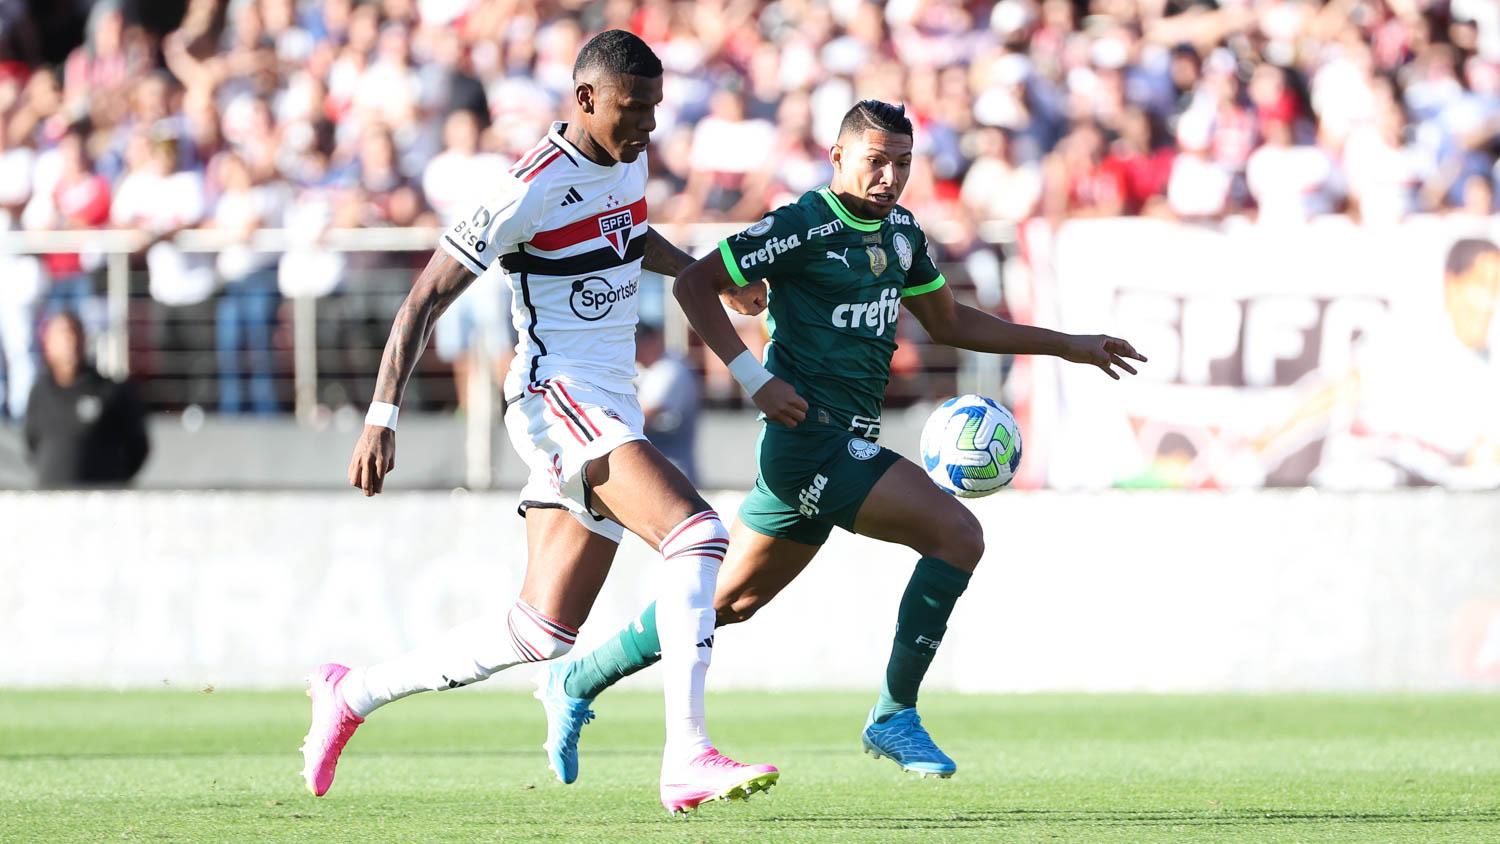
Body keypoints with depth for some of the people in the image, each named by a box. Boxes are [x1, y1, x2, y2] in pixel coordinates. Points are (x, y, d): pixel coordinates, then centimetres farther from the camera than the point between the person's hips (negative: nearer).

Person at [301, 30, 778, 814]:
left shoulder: (629, 161, 10)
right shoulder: (535, 188, -15)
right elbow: (427, 295, -13)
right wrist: (382, 416, -17)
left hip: (610, 411, 9)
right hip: (558, 396, -9)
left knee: (543, 632, 7)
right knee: (697, 533, -27)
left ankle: (352, 695, 22)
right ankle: (686, 761, -31)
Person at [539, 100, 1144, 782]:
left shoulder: (901, 231, 15)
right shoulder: (805, 226, -12)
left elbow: (949, 322, 26)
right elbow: (693, 283, -11)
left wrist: (1068, 347, 23)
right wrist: (754, 378, -18)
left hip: (845, 446, 9)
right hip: (813, 437, -9)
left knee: (730, 600, 13)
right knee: (958, 534, -16)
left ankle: (577, 682, 23)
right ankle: (894, 716, -8)